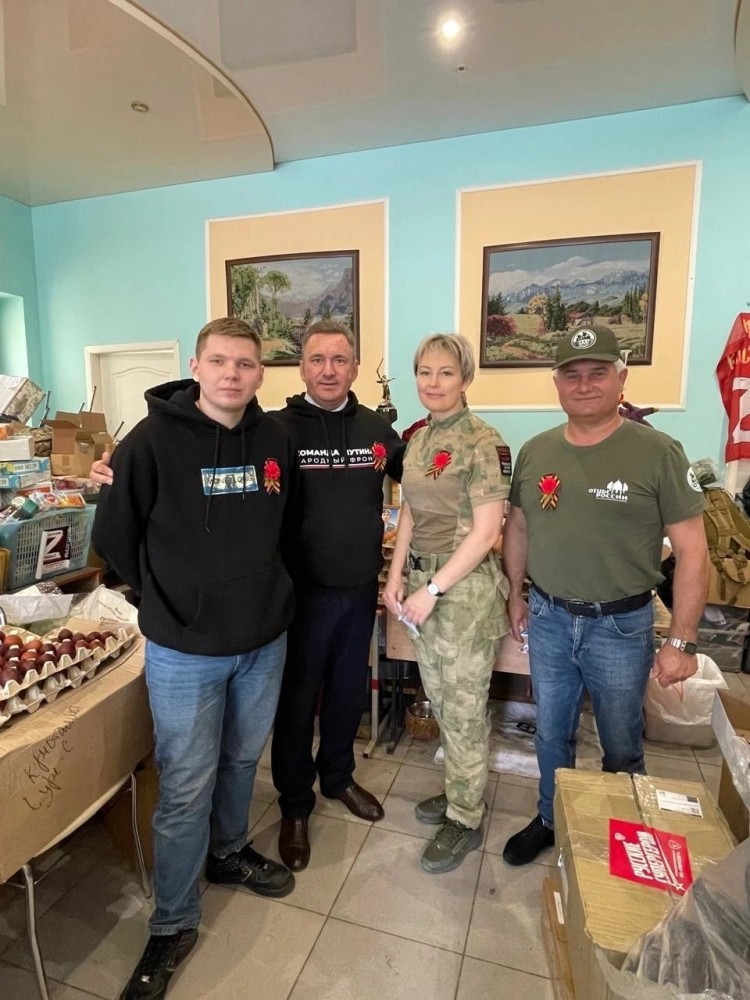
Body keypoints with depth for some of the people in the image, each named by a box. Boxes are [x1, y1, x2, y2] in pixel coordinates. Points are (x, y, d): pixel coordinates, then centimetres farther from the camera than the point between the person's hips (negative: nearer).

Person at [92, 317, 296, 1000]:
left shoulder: (276, 437, -2)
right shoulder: (154, 439, -13)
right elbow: (114, 536, -6)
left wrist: (259, 586, 9)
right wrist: (170, 600, -1)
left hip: (266, 640, 4)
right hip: (184, 650, -4)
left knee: (242, 762, 24)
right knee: (186, 790, 9)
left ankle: (228, 853, 51)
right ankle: (173, 924, 33)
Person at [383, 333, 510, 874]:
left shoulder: (484, 442, -15)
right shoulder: (418, 437, 8)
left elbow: (485, 532, -17)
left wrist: (433, 590, -17)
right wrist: (397, 575, 3)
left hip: (465, 585, -7)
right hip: (423, 578, 7)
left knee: (463, 706, 7)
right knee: (439, 697, 20)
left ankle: (466, 819, 28)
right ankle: (462, 789, 42)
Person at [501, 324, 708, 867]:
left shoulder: (658, 452, -13)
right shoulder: (535, 451, 0)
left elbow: (692, 550, -11)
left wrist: (682, 641, -12)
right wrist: (516, 595, 11)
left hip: (621, 626, -3)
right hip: (548, 620, 3)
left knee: (622, 745, 18)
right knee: (551, 734, 20)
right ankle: (551, 820, 44)